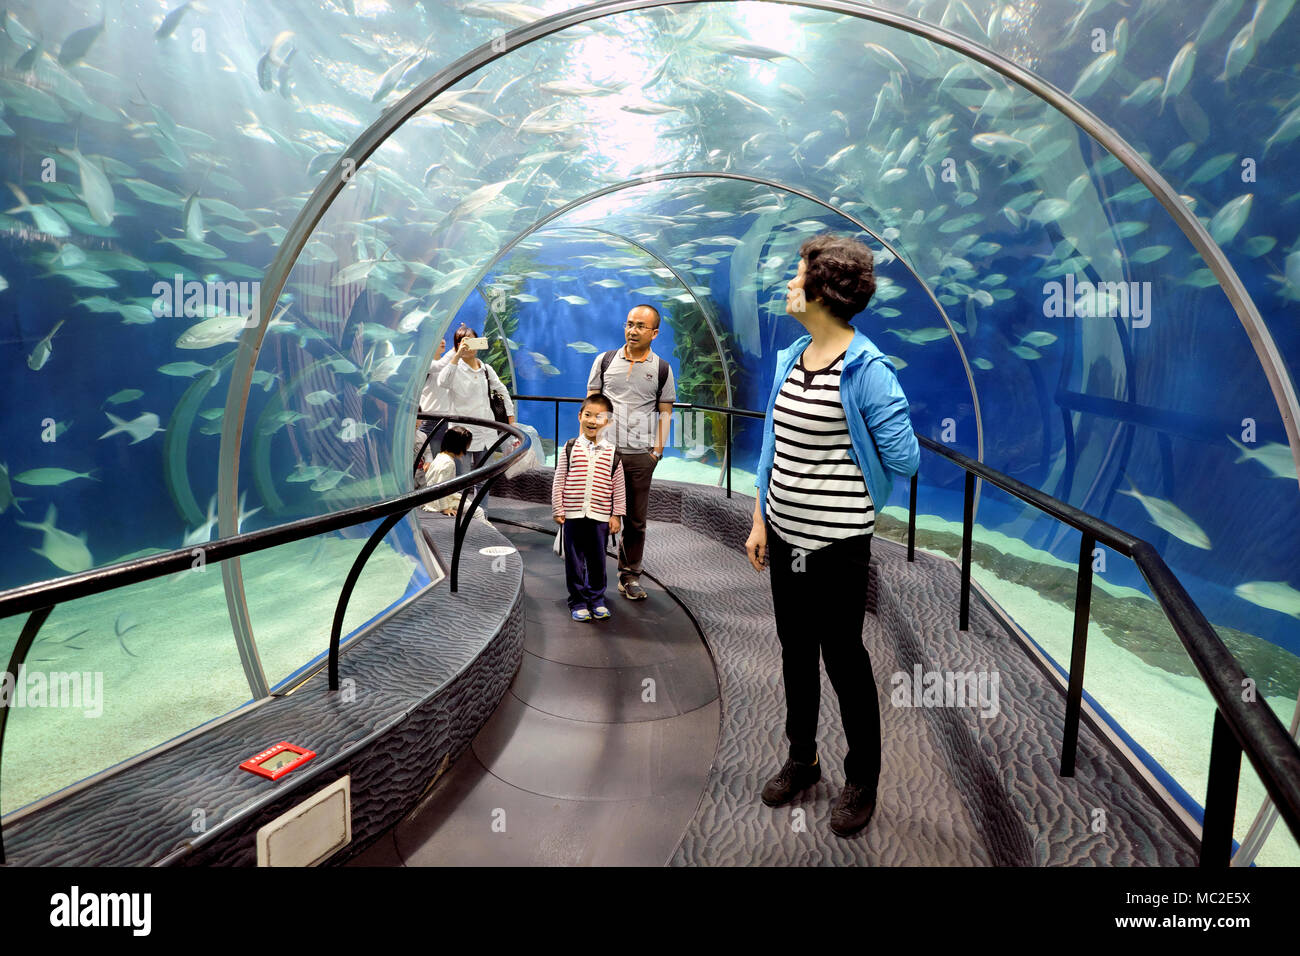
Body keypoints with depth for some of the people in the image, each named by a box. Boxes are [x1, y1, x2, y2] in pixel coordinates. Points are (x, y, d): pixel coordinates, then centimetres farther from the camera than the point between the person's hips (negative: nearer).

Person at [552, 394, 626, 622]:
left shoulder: (612, 453, 1)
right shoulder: (569, 448, -1)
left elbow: (619, 488, 4)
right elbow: (558, 482, 2)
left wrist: (616, 515, 2)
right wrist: (558, 510, 0)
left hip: (600, 517, 1)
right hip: (573, 516, 0)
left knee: (597, 560, 11)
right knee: (574, 561, 7)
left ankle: (597, 599, 27)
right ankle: (578, 601, 20)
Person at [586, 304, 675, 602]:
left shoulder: (662, 369, 5)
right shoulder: (605, 360, 7)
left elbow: (665, 412, 9)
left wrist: (658, 448, 1)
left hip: (640, 455, 0)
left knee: (636, 519, 7)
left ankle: (630, 577, 18)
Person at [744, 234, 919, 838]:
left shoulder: (866, 368, -16)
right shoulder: (790, 357, 7)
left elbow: (904, 459, -14)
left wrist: (840, 473, 3)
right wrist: (761, 521, 10)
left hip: (836, 542, -7)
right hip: (785, 535, 7)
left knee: (844, 659, 9)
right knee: (795, 652, 19)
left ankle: (861, 783, 31)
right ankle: (801, 759, 41)